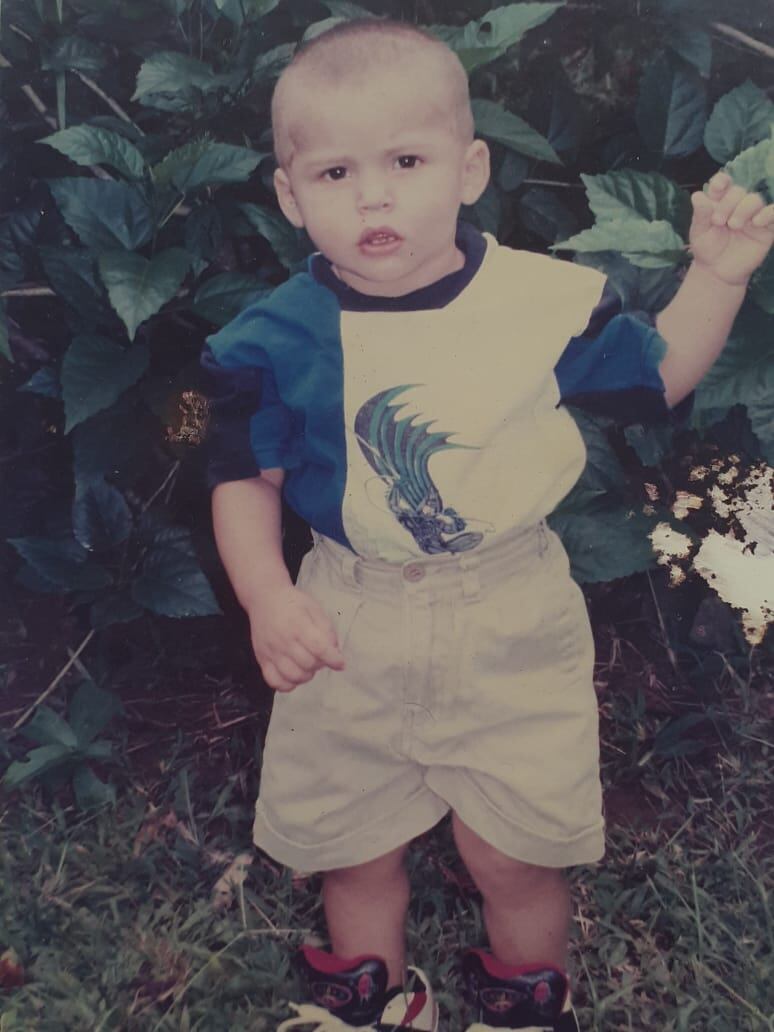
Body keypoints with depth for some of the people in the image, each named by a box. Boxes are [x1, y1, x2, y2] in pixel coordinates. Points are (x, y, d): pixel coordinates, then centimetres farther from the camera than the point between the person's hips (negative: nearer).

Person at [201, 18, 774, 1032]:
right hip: (351, 630, 1)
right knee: (351, 850, 19)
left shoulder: (546, 299, -10)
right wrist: (269, 600, -19)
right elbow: (246, 481, -3)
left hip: (513, 625, -1)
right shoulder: (276, 339, -11)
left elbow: (657, 377, 6)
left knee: (516, 855, 12)